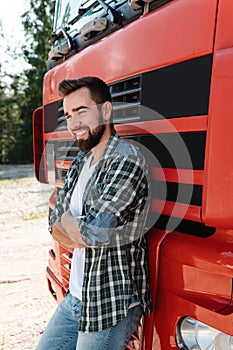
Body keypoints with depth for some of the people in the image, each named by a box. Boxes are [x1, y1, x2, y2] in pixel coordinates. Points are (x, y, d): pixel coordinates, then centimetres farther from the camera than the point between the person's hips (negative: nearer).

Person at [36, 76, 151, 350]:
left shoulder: (126, 161, -21)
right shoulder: (81, 162, 6)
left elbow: (95, 232, -30)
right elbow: (55, 225, 5)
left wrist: (65, 219, -10)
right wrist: (81, 232, -14)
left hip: (112, 305, -8)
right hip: (75, 297, 8)